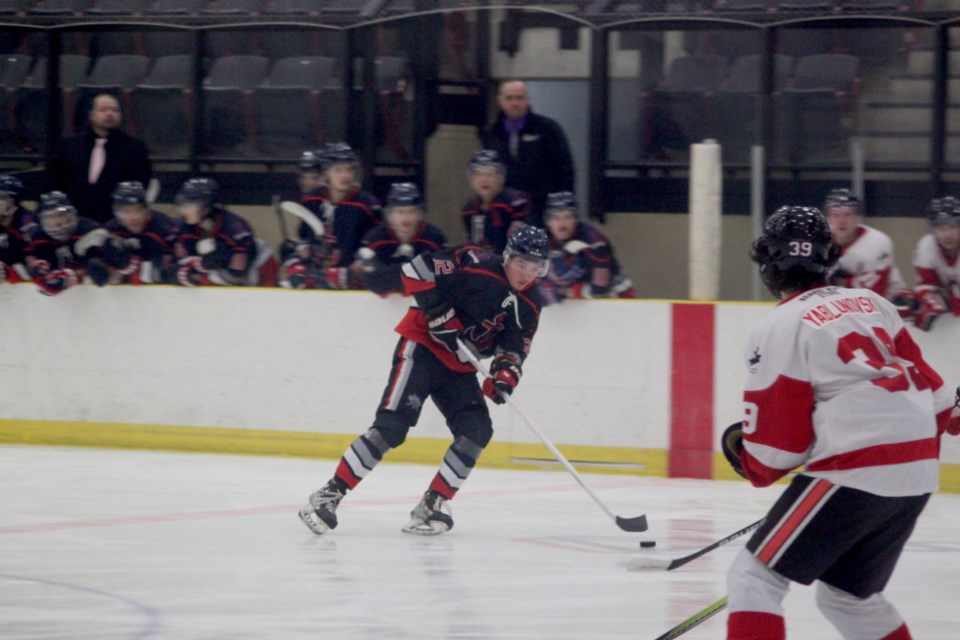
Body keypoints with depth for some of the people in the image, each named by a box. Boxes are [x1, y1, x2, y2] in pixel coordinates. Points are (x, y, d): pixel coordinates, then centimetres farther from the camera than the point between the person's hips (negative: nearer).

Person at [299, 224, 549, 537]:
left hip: (459, 366, 7)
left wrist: (504, 373, -19)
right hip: (422, 346, -7)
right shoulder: (475, 265, -17)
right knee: (391, 426, -17)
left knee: (477, 431, -7)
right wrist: (438, 311, -23)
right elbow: (418, 269, -18)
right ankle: (329, 495, -15)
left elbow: (515, 347, 1)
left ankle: (433, 504, 3)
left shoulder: (529, 305, 3)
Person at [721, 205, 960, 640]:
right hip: (917, 474, 8)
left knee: (754, 577, -4)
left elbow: (778, 443, -5)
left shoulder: (779, 329, -5)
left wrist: (743, 453, 16)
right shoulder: (870, 303, 15)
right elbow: (919, 373, 21)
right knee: (849, 593, 24)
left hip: (856, 470, -8)